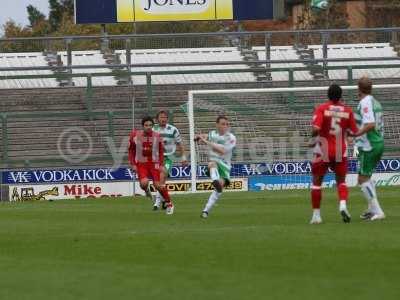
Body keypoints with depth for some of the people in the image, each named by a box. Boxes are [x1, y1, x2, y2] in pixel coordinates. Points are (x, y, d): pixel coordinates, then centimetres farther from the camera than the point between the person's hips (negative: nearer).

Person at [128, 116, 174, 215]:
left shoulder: (157, 136, -4)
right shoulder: (135, 136, -6)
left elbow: (161, 151, 8)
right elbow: (131, 151, 6)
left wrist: (161, 164, 1)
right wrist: (133, 164, 1)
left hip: (154, 163, 0)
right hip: (141, 164, 0)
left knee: (158, 185, -8)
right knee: (144, 183, -22)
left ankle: (169, 204, 11)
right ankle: (146, 190, 17)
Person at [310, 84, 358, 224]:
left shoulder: (321, 109, -9)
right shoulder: (347, 111, -1)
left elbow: (316, 129, -21)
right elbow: (353, 132, 2)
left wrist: (314, 138, 0)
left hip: (323, 151, -2)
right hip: (340, 153, 2)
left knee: (317, 182, 12)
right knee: (341, 181, 15)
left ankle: (316, 215, 10)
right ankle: (343, 204, -14)